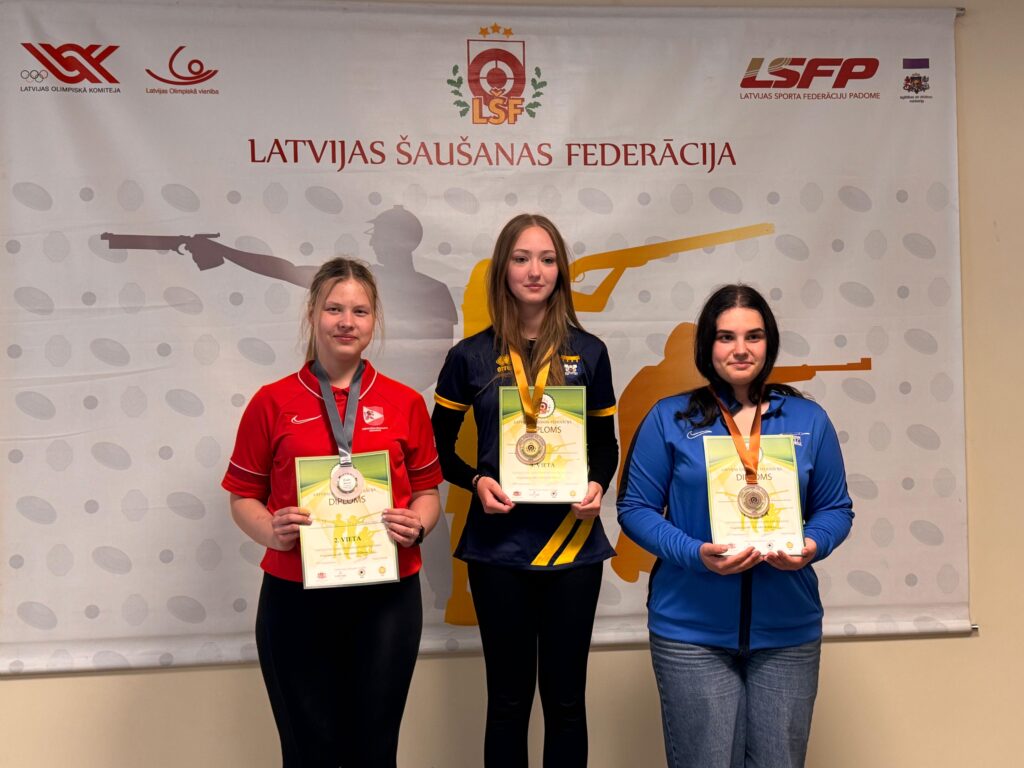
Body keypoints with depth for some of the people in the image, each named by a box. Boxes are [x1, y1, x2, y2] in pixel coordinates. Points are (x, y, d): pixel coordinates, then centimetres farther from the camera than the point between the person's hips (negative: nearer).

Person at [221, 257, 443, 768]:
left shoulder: (405, 403, 4)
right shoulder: (272, 402, 1)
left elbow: (427, 490, 10)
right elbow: (243, 497, 5)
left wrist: (417, 526, -10)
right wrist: (272, 532, -14)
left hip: (387, 597, 1)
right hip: (295, 597, -1)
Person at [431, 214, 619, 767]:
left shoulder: (588, 352, 3)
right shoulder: (470, 357, 0)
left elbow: (605, 444, 11)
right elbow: (440, 448, 7)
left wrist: (597, 485, -9)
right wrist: (477, 481, -12)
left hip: (573, 545, 1)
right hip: (499, 546, -1)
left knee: (566, 697, 10)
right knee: (508, 698, 9)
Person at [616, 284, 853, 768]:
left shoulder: (809, 420, 7)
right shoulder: (670, 419, 0)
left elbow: (836, 508, 10)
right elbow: (635, 508, -2)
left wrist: (812, 546, -12)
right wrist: (696, 554, -18)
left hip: (788, 632, 2)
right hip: (692, 631, -2)